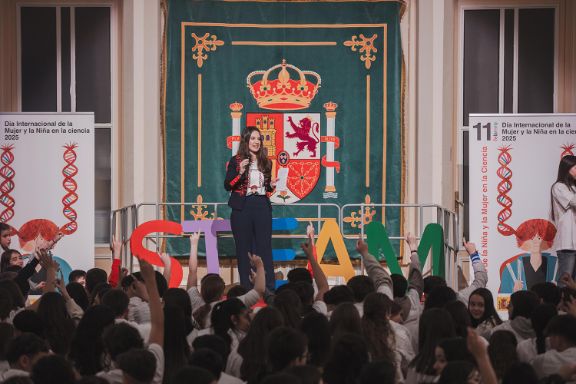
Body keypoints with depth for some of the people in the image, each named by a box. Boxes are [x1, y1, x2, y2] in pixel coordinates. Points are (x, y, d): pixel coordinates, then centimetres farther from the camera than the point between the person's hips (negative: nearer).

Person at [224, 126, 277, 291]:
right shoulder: (236, 161, -1)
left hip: (262, 207, 3)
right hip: (242, 208, -3)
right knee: (244, 248, 2)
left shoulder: (265, 162, 10)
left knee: (265, 247, 1)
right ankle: (246, 288, 7)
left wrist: (272, 185, -1)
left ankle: (269, 287, 2)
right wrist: (240, 172, -19)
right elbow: (227, 186, -4)